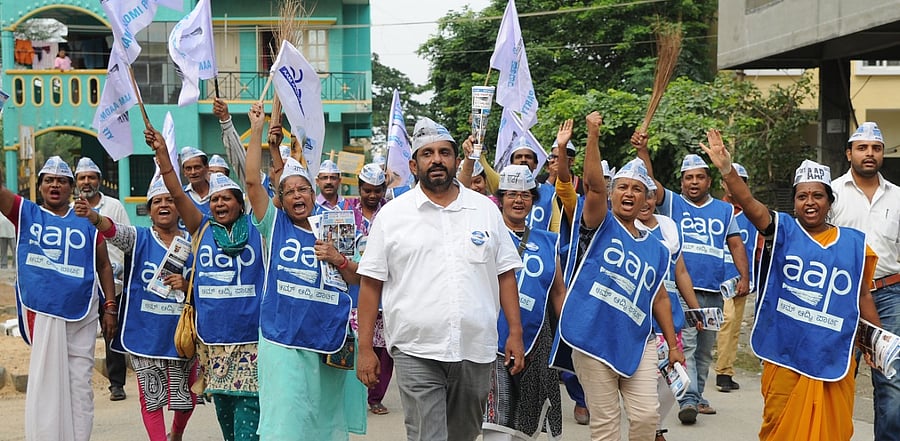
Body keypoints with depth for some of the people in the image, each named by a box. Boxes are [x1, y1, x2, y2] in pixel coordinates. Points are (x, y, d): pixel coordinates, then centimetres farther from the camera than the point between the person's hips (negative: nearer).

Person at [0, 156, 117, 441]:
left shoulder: (87, 222, 9)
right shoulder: (26, 213, 7)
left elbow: (104, 265, 11)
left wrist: (110, 307, 5)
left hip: (81, 317, 2)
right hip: (41, 315, -2)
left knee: (80, 385, 5)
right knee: (46, 383, -3)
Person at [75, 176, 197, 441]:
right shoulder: (140, 239, 0)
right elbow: (113, 230, -22)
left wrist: (188, 285, -18)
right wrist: (93, 216, -43)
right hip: (146, 332, -2)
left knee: (187, 395, 13)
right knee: (151, 396, 2)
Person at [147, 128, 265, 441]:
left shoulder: (255, 228, 4)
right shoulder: (202, 228, 9)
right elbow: (176, 193, 2)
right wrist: (161, 152, -6)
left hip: (250, 335, -3)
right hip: (211, 336, 3)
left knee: (247, 402, -8)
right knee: (221, 401, 11)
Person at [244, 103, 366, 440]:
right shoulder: (275, 226, 6)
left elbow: (358, 280, 9)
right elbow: (252, 180, -5)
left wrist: (338, 259, -10)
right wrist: (257, 130, -4)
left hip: (327, 337, 3)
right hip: (283, 339, -2)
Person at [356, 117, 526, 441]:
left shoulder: (486, 209, 9)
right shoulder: (391, 215, 2)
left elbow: (505, 275, 10)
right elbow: (371, 284, 2)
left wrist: (515, 333, 3)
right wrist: (365, 348, -3)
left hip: (477, 349, 3)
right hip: (417, 352, -3)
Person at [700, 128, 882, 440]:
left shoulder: (854, 242, 5)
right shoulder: (783, 230, -2)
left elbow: (863, 297, 12)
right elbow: (750, 204, -19)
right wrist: (727, 170, -36)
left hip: (834, 357, 2)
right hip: (785, 355, -2)